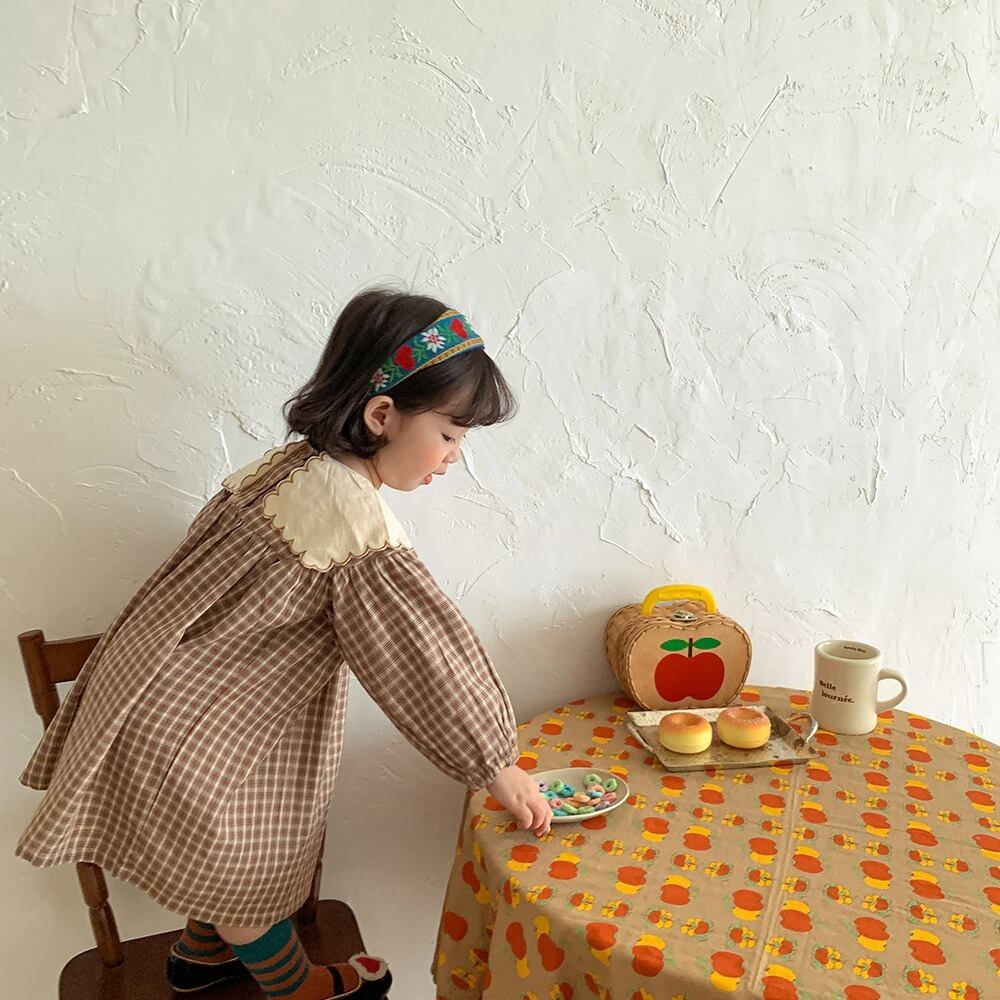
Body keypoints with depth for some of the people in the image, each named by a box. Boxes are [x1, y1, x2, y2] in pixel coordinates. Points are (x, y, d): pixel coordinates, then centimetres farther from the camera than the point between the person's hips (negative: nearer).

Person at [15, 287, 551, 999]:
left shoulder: (300, 462, -4)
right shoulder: (357, 517, -31)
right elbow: (428, 658, -25)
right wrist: (497, 765, -13)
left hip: (179, 694, 9)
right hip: (192, 730, -9)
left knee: (229, 855, 27)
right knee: (251, 868, 16)